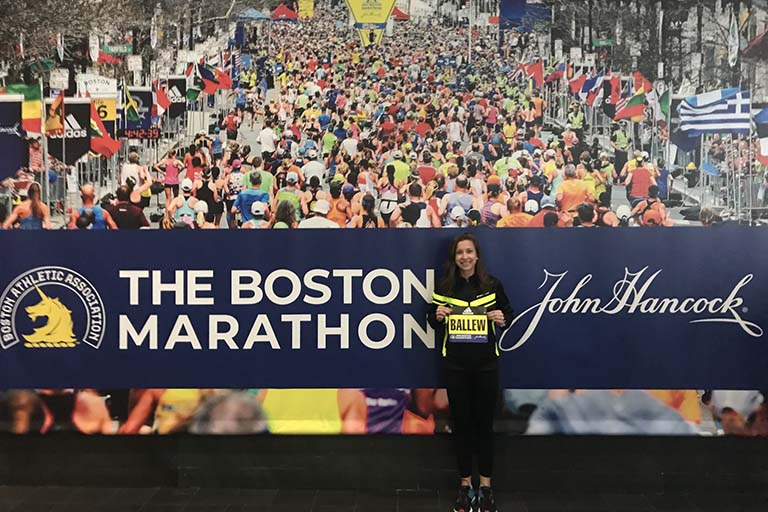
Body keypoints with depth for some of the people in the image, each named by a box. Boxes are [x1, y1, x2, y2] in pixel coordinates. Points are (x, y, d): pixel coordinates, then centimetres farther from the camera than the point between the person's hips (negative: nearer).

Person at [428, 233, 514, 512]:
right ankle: (465, 483, 24)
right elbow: (433, 323, 9)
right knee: (461, 423, 10)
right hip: (455, 365, 1)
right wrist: (437, 316, -13)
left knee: (484, 423, 8)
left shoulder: (492, 284, -3)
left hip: (486, 364, -1)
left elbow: (508, 314, 7)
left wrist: (502, 319, -15)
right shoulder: (444, 287, 0)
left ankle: (486, 485, 22)